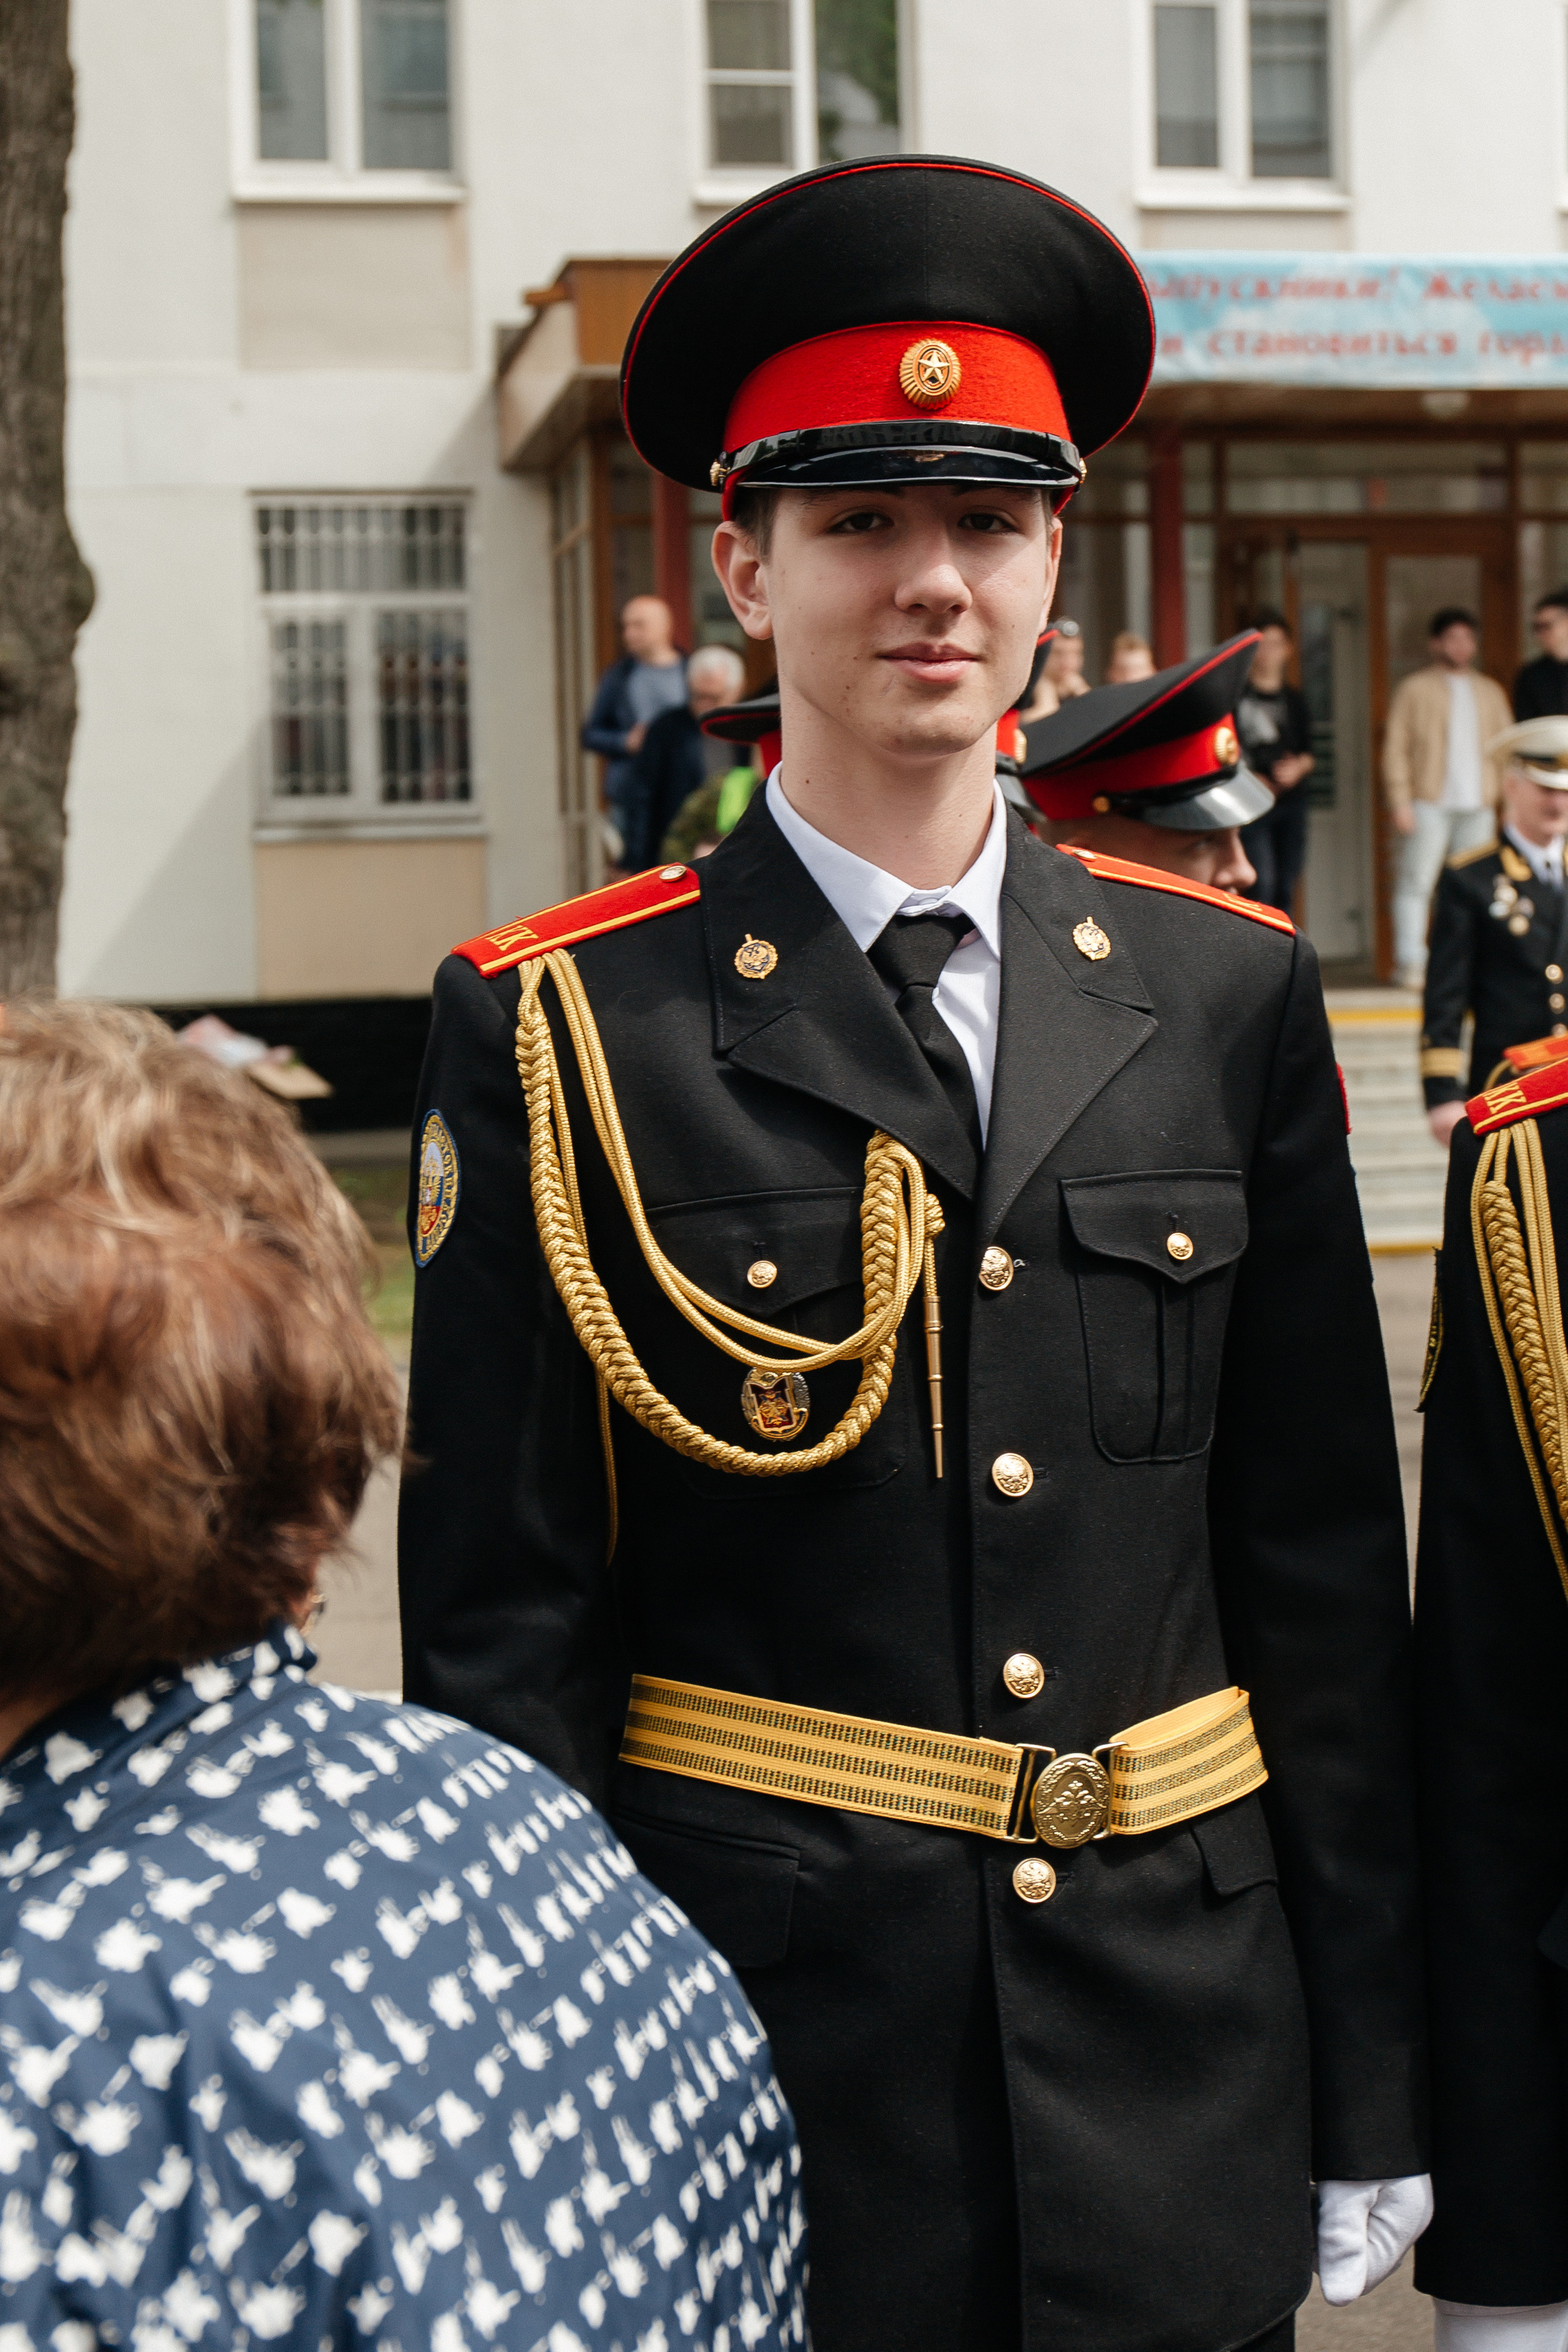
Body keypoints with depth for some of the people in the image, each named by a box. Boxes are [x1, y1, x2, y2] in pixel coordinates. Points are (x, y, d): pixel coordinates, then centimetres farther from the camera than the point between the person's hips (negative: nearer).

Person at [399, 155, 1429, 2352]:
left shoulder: (1227, 994, 2)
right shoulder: (563, 1032, -7)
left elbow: (1327, 1571, 5)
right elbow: (500, 1632, -5)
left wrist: (1367, 2096, 5)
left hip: (1186, 2074, 3)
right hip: (753, 2039, -2)